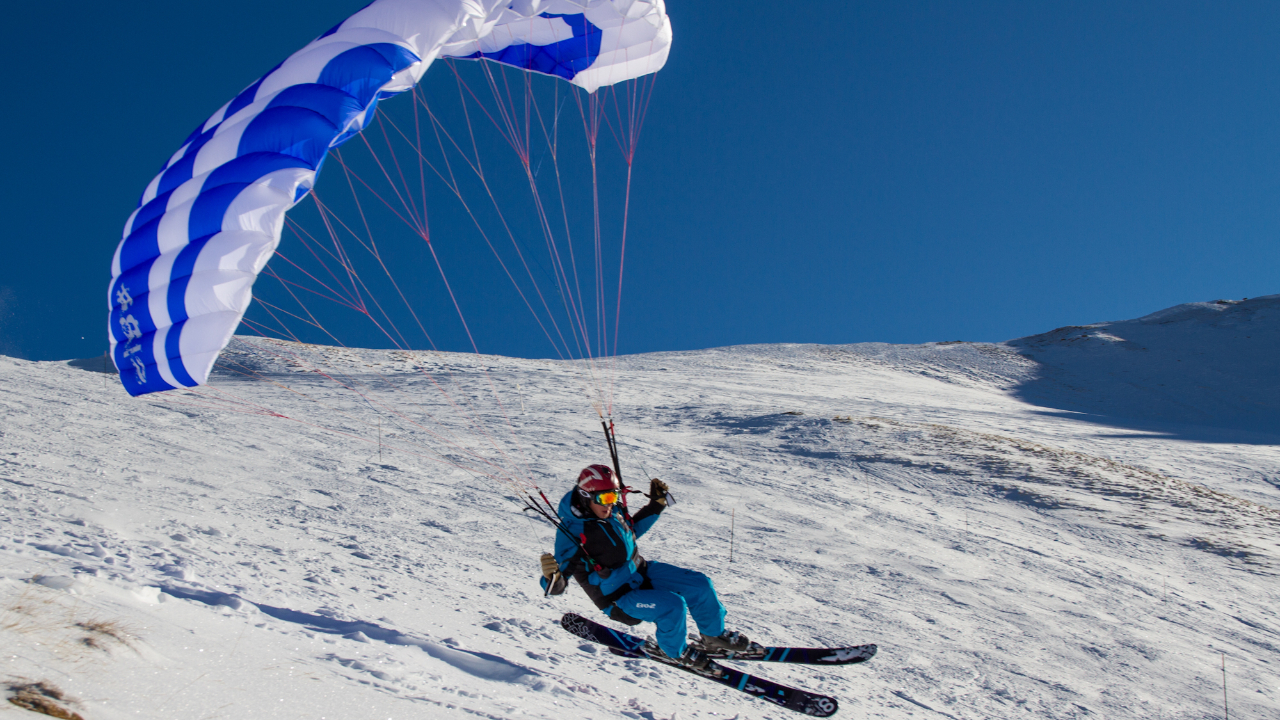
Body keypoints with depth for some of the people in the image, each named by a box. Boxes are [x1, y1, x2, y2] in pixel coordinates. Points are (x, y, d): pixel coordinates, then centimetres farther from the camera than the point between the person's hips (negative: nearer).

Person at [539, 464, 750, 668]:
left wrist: (657, 504, 11)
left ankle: (713, 634, 27)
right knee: (673, 605, -27)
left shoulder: (613, 510, -5)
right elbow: (557, 587, -23)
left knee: (700, 584, 0)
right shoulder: (571, 532, -25)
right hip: (619, 597, -7)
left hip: (642, 571, 7)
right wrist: (551, 577, -47)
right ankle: (675, 651, 5)